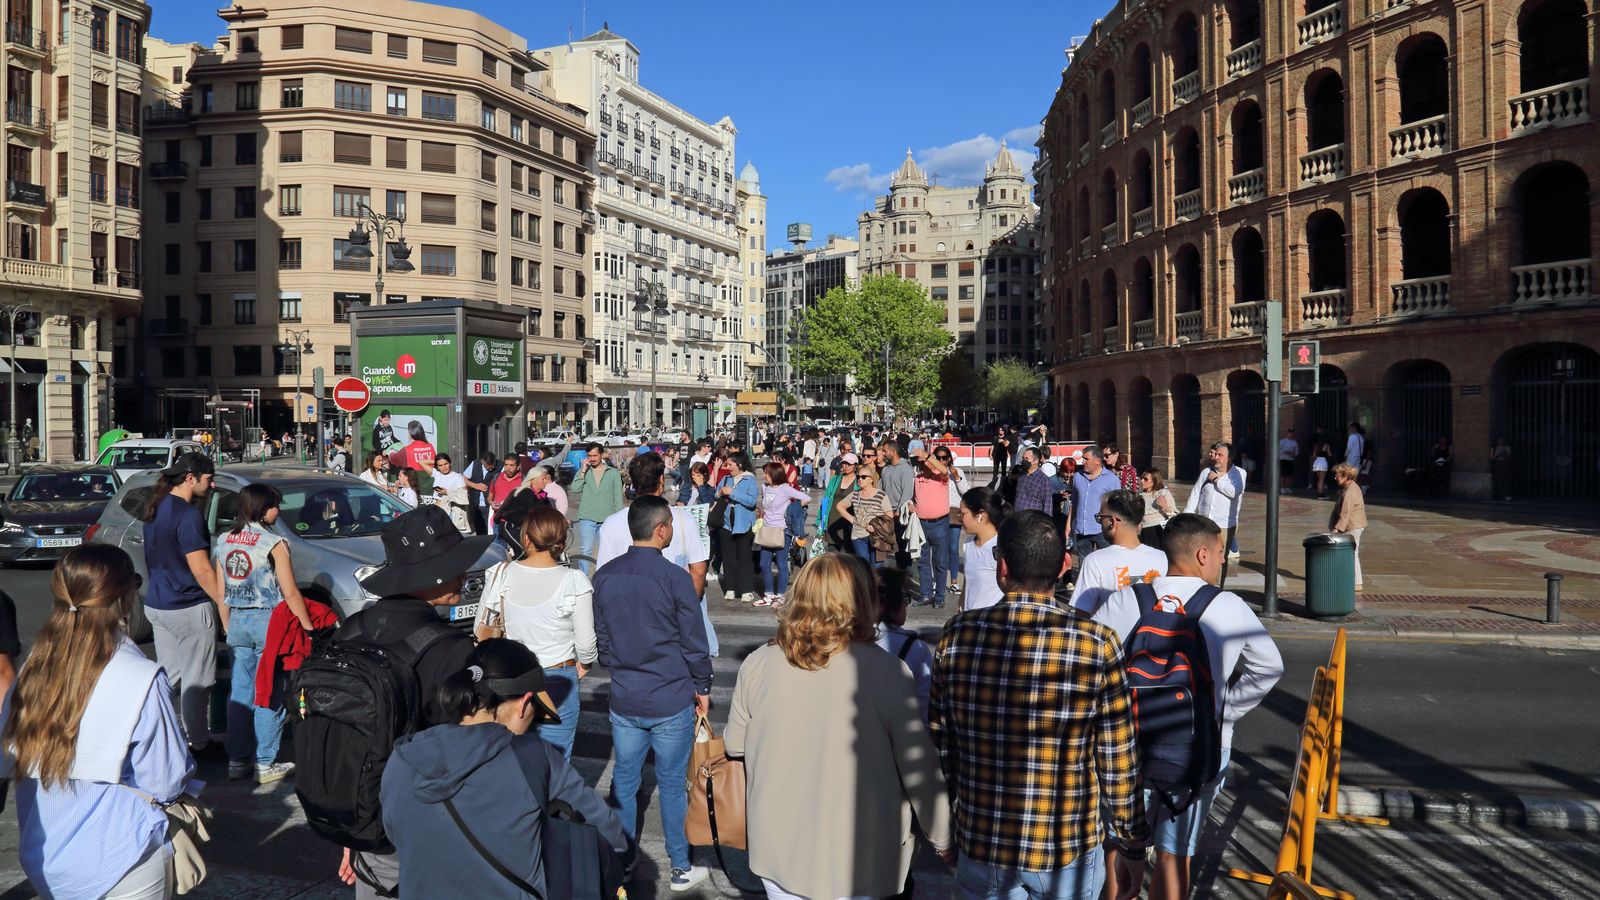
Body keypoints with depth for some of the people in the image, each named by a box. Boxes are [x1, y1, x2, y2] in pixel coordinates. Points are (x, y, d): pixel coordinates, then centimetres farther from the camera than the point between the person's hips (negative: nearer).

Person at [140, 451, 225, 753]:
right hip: (190, 608, -9)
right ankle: (198, 742, 11)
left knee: (168, 675, 16)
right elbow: (201, 570, -20)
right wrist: (223, 604, -13)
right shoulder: (188, 514, -19)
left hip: (156, 605, 9)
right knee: (196, 680, 3)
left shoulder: (155, 508, 10)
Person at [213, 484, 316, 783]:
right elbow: (290, 593, -12)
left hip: (237, 622, 6)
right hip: (268, 622, -6)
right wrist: (308, 627, -7)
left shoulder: (224, 541, 7)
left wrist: (229, 627, 21)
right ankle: (265, 764, 5)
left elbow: (221, 592, 12)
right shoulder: (273, 543, -12)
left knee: (239, 692, 13)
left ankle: (237, 760, 19)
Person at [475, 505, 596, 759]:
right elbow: (586, 642, -11)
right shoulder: (574, 582, -17)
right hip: (557, 679, -3)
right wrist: (584, 664, 10)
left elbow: (480, 630, 2)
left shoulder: (501, 575, -9)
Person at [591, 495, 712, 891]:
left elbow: (599, 635, 10)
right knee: (673, 785, 8)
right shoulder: (675, 578, -16)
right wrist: (703, 687, 5)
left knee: (623, 782, 15)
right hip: (671, 702, -4)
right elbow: (695, 642, -9)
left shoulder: (604, 576, -1)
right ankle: (681, 867, 21)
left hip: (623, 699, 4)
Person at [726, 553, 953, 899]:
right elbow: (919, 769, -13)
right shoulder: (888, 673, -17)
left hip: (778, 854, 3)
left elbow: (734, 744, 5)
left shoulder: (758, 664, -9)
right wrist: (943, 841, 2)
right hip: (860, 860, -2)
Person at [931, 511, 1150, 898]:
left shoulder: (959, 634, -11)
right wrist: (1130, 833, 8)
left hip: (980, 841, 2)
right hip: (1068, 848, -1)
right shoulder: (1097, 644, -17)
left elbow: (939, 739, 0)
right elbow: (1118, 757, -9)